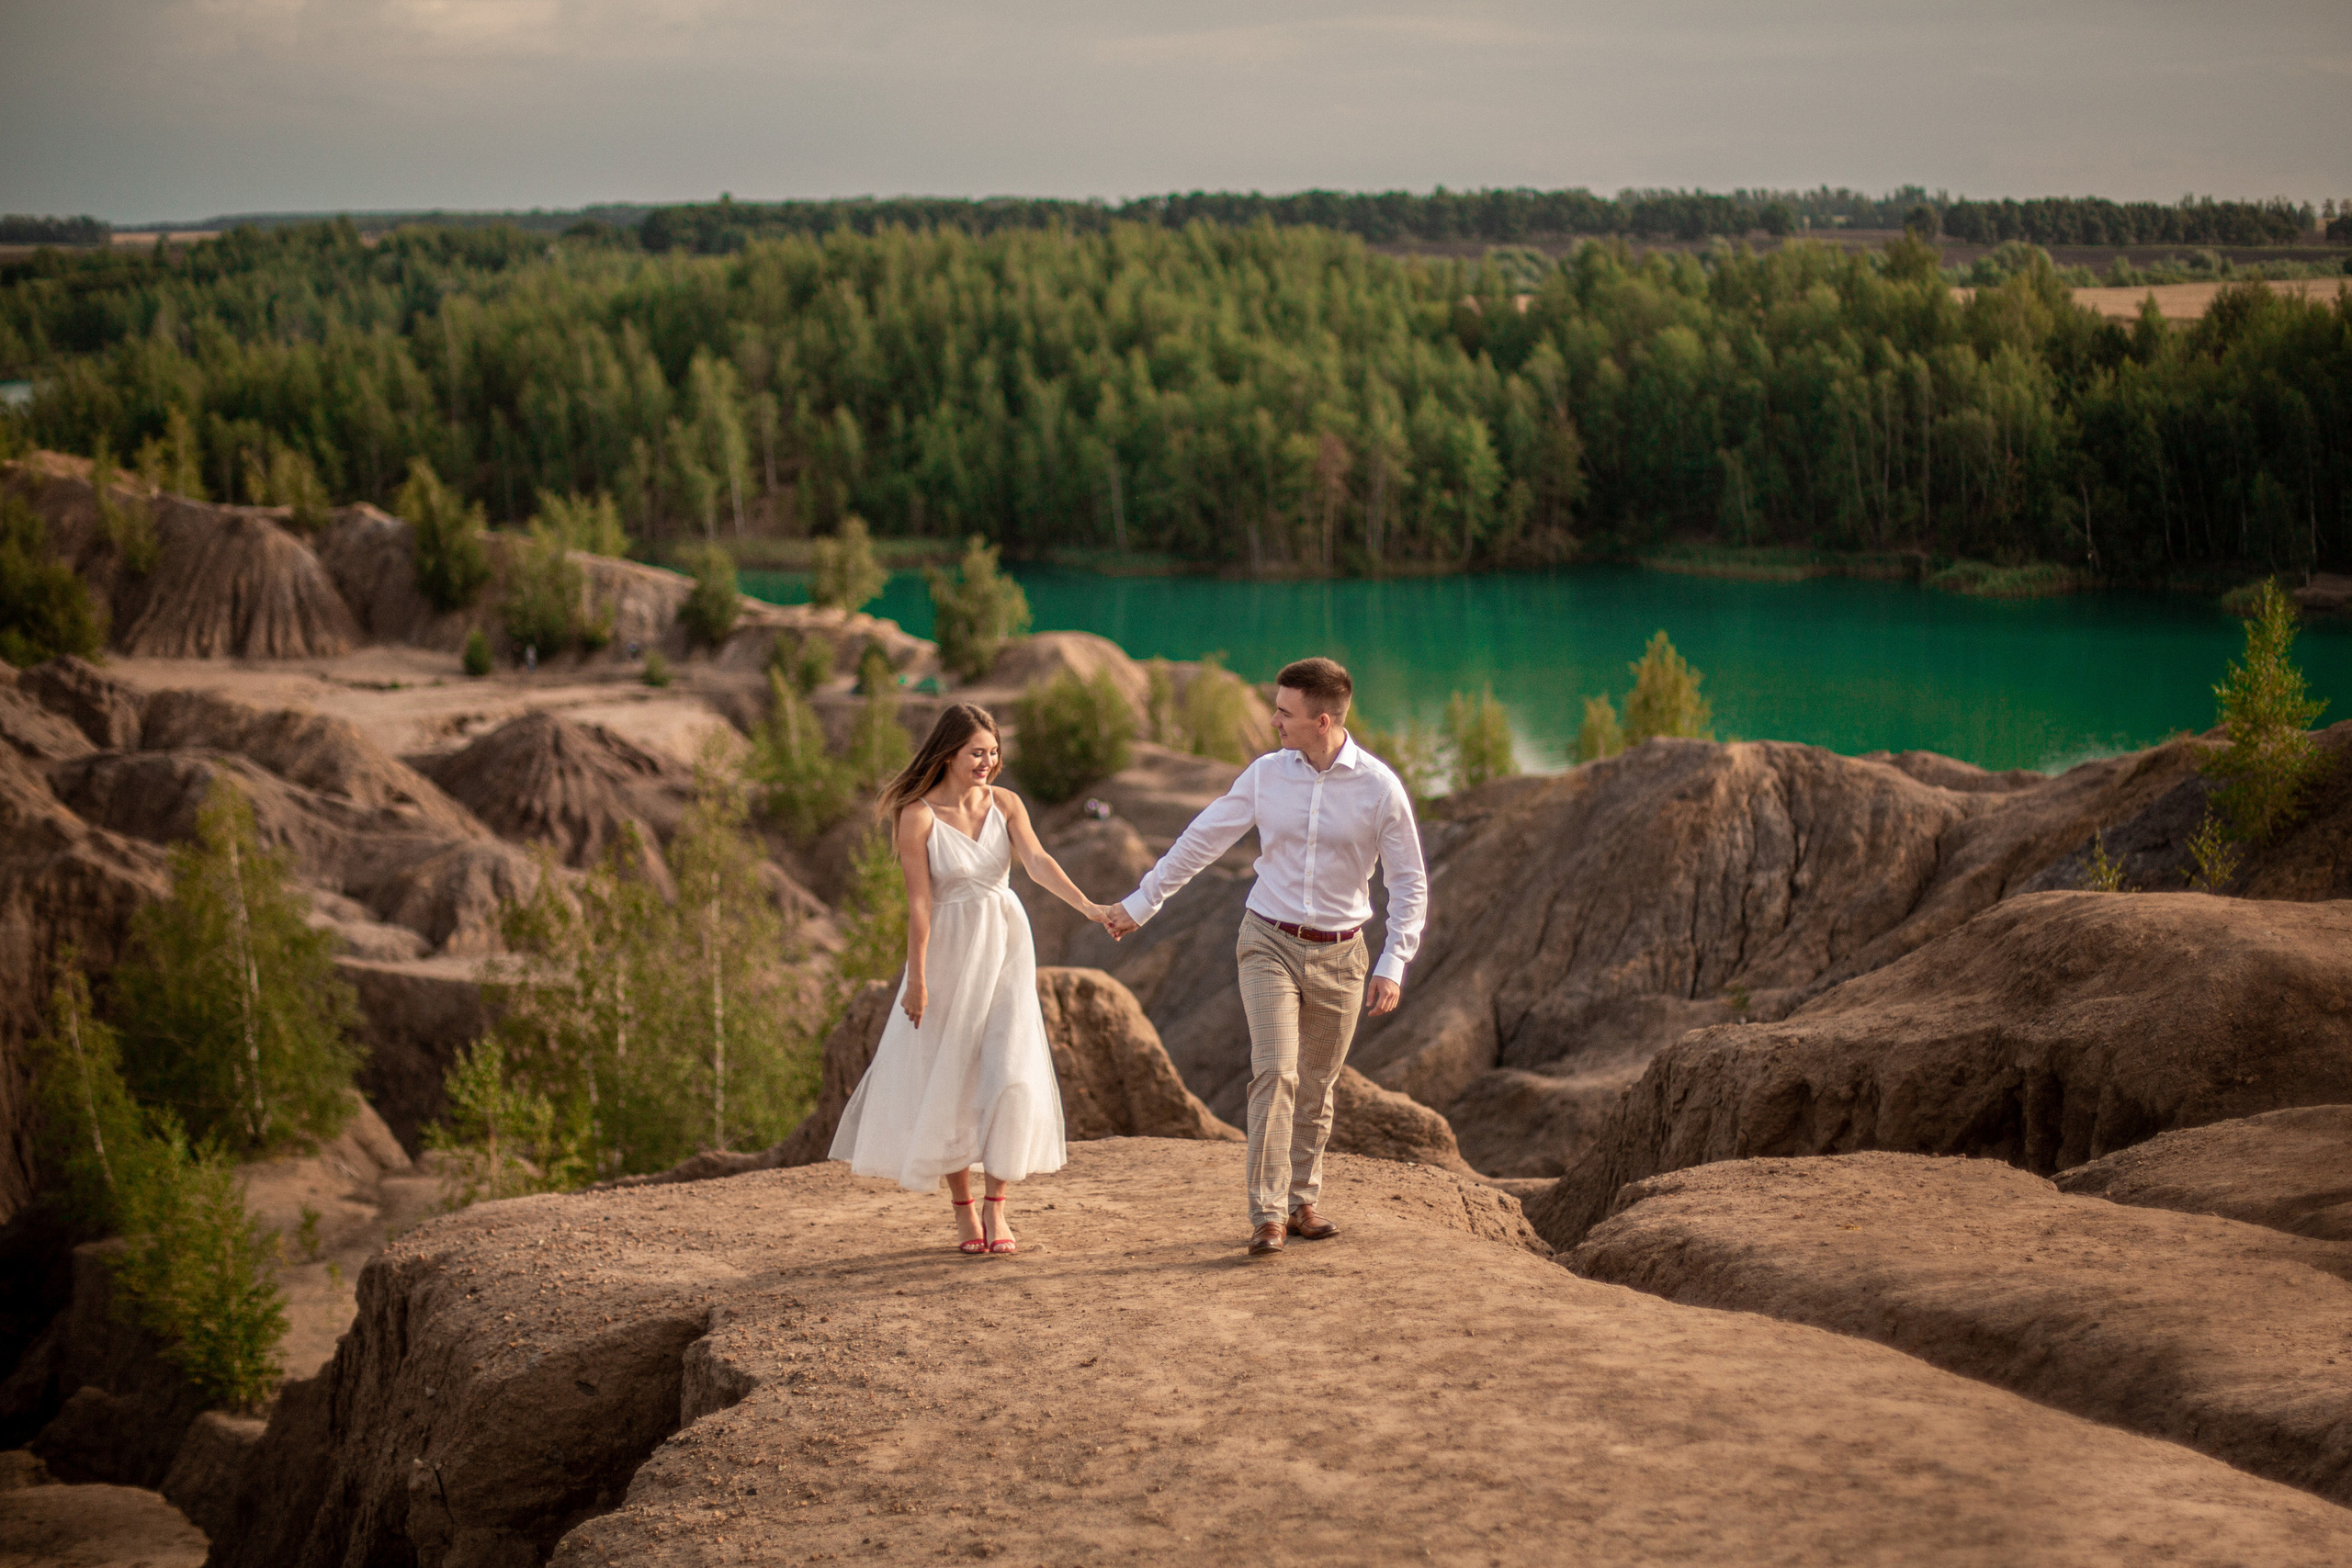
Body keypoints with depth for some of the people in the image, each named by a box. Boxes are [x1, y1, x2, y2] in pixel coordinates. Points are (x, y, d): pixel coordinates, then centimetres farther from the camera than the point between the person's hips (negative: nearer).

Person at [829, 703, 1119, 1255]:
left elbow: (1038, 862, -13)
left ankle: (995, 1207, 6)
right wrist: (917, 977, -12)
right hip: (950, 953, -3)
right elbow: (919, 900, -11)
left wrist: (1087, 906, -29)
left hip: (1006, 946, 3)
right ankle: (963, 1211, 17)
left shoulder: (1005, 804, 0)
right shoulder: (918, 816, -10)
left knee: (1011, 1074, -5)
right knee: (950, 1084, 4)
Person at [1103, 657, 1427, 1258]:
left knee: (1316, 1087, 9)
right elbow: (1202, 839, 7)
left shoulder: (1380, 787, -8)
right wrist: (1140, 903, 10)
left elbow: (1409, 883, -3)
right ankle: (1268, 1215, -14)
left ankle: (1301, 1202, 24)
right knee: (1275, 1073, -14)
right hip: (1269, 943, 0)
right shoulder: (1266, 774, -3)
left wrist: (1393, 965, -11)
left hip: (1338, 956, 0)